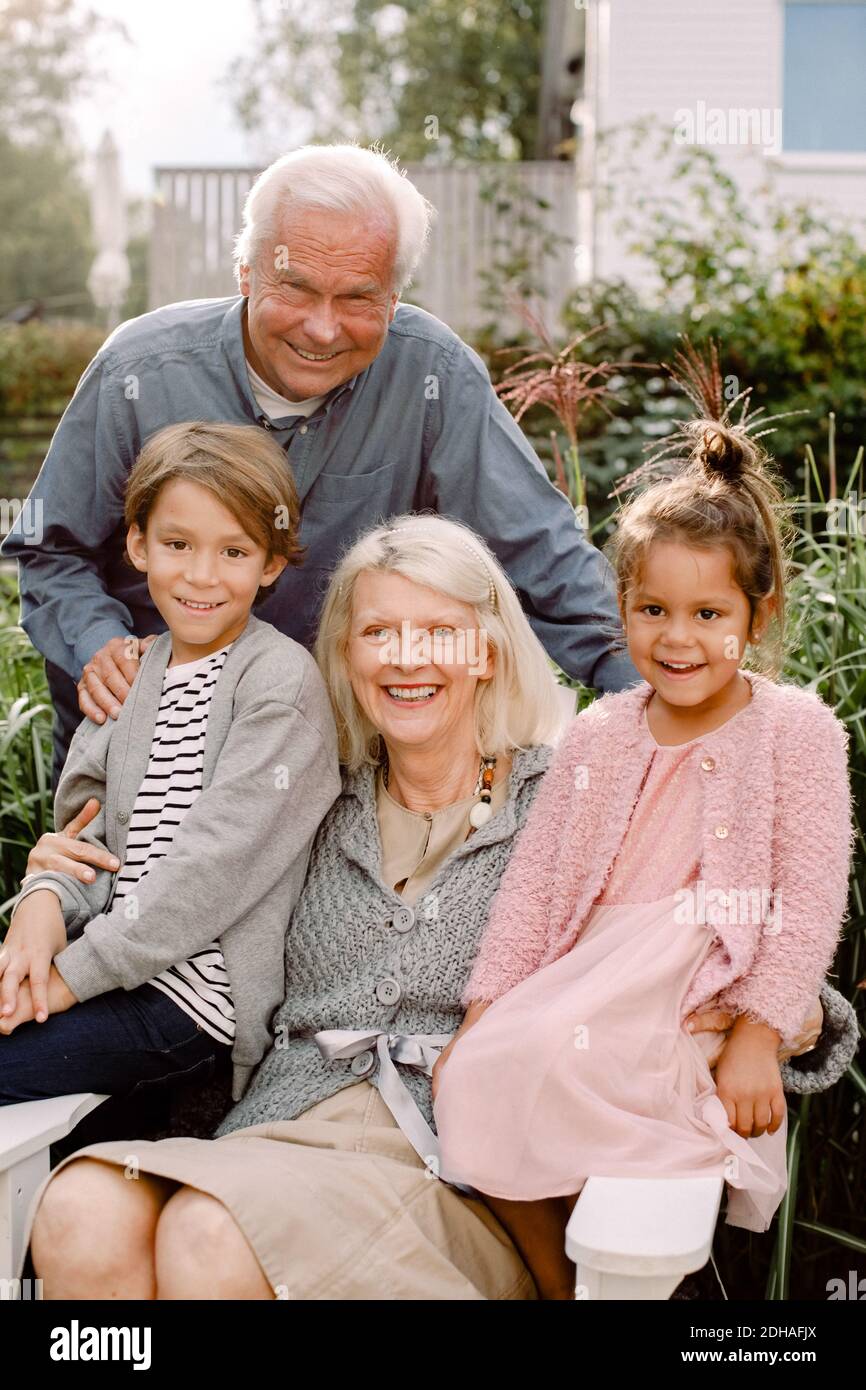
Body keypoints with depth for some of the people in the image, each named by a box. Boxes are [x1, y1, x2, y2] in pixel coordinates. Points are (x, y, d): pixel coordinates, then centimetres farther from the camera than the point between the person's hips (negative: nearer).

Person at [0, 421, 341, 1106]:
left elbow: (218, 861, -18)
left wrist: (76, 972, -16)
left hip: (195, 990, -7)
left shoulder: (281, 678, -12)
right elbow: (90, 820, 10)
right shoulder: (133, 673, 13)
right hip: (113, 950, 7)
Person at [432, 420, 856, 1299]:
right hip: (590, 976, 5)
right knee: (472, 1078, -20)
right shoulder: (600, 734, 13)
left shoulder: (795, 729, 0)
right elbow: (534, 880, 11)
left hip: (707, 983, -5)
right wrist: (479, 1016, 3)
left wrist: (757, 1037, -13)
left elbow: (812, 901, -5)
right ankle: (556, 1284, 4)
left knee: (547, 1054, -31)